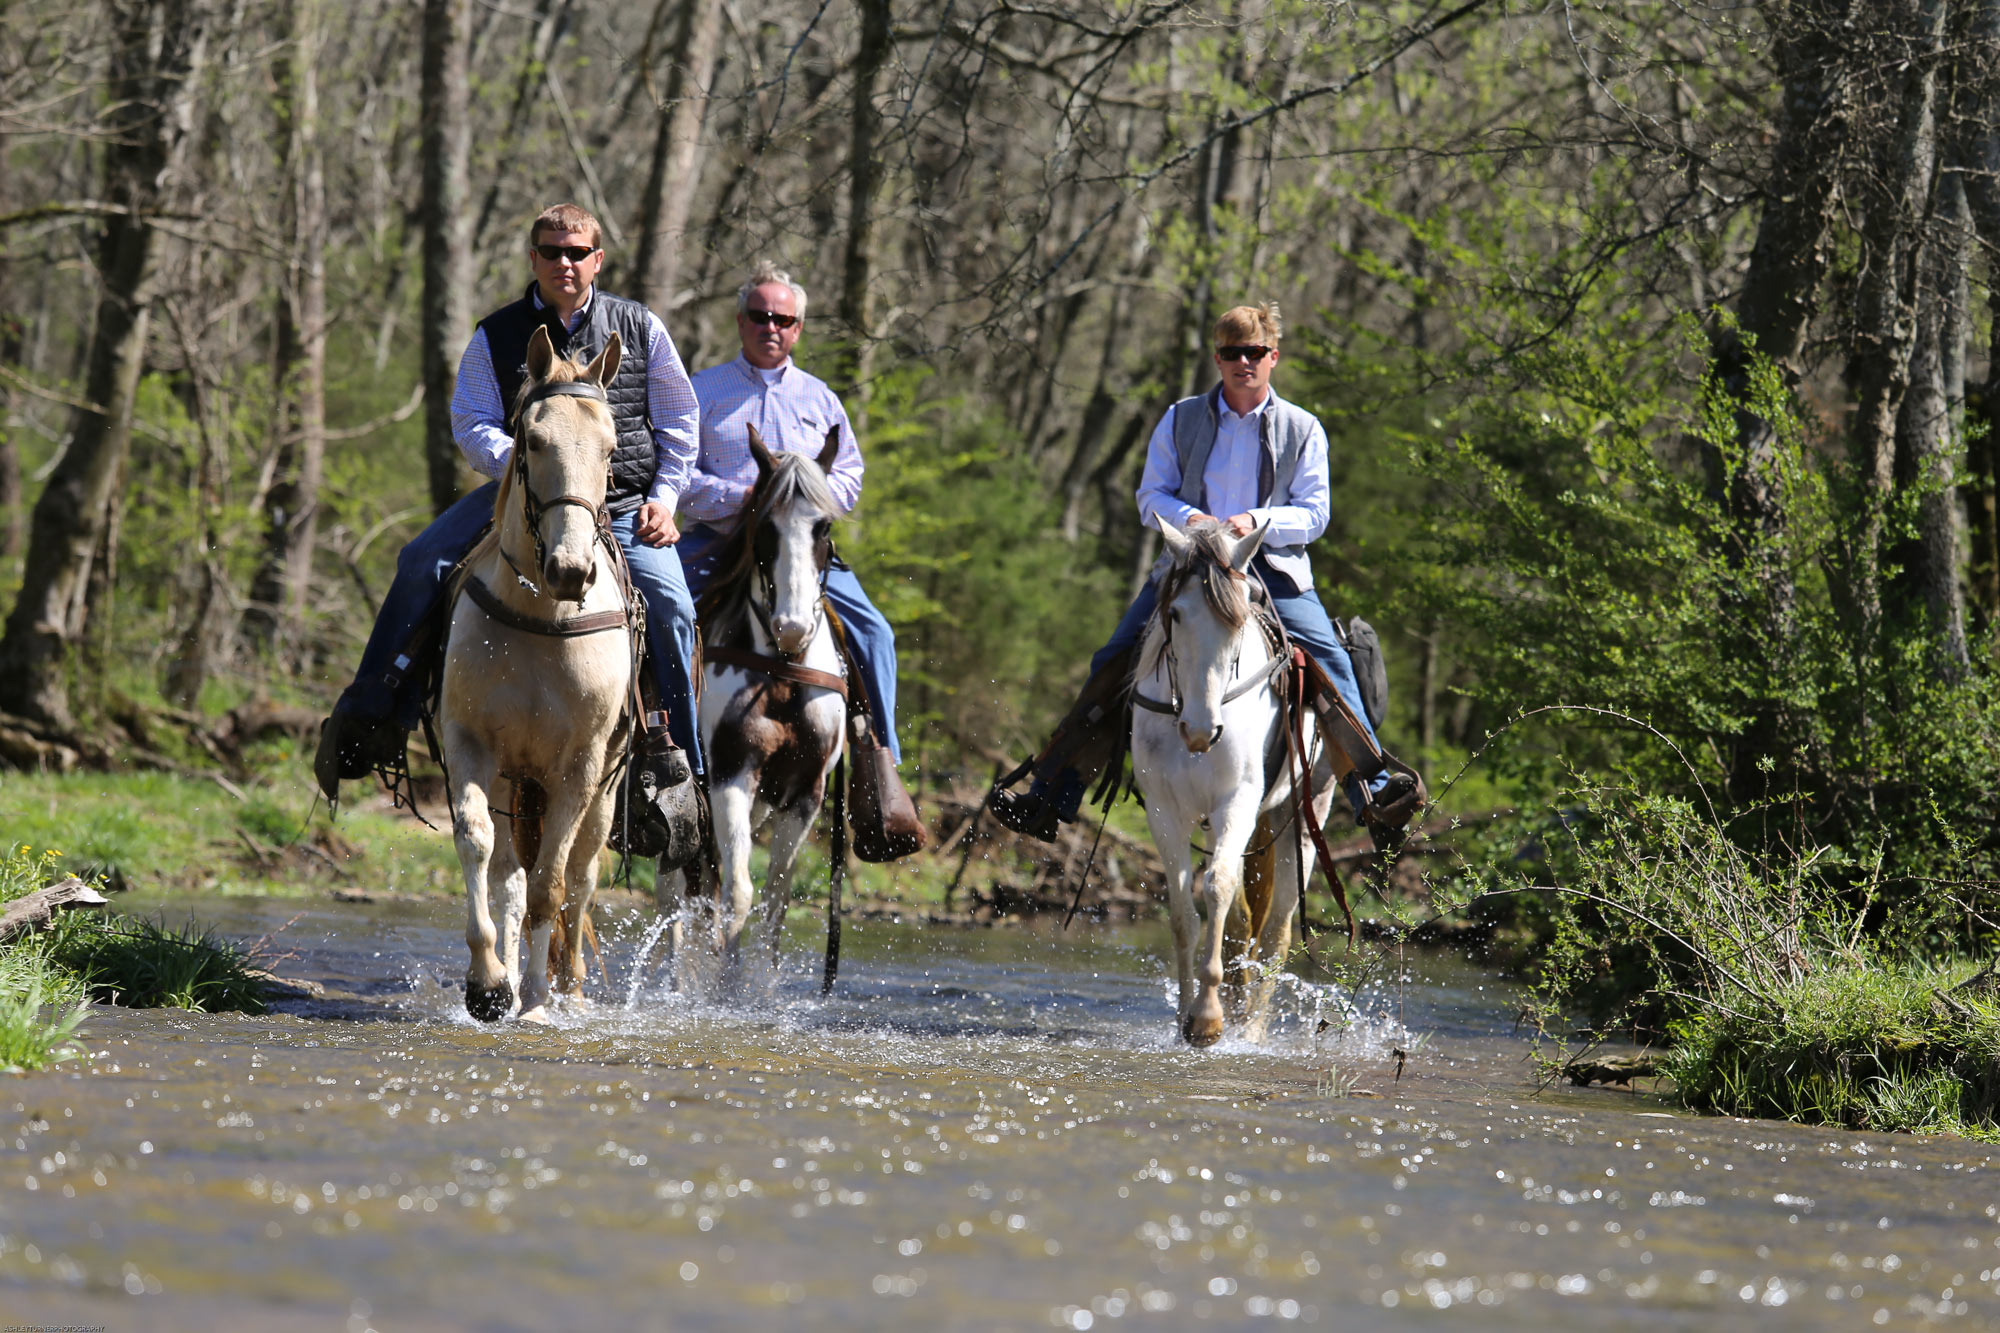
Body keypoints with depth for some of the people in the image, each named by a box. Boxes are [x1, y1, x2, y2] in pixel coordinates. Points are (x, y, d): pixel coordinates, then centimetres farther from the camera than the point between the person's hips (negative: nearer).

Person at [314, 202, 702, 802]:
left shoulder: (639, 327, 7)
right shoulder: (496, 337, 5)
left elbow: (679, 425, 12)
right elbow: (471, 425, 1)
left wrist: (663, 500, 0)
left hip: (625, 504, -1)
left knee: (669, 601, -24)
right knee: (422, 563, -17)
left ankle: (680, 764, -13)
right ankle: (371, 714, -11)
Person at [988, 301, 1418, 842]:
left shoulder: (1302, 429, 5)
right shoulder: (1181, 420, 9)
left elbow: (1314, 513, 0)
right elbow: (1151, 496, 8)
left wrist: (1257, 522, -18)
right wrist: (1189, 517, -14)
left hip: (1274, 570, -2)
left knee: (1329, 658, -25)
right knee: (1114, 664, -10)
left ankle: (1372, 790, -25)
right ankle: (1049, 799, -8)